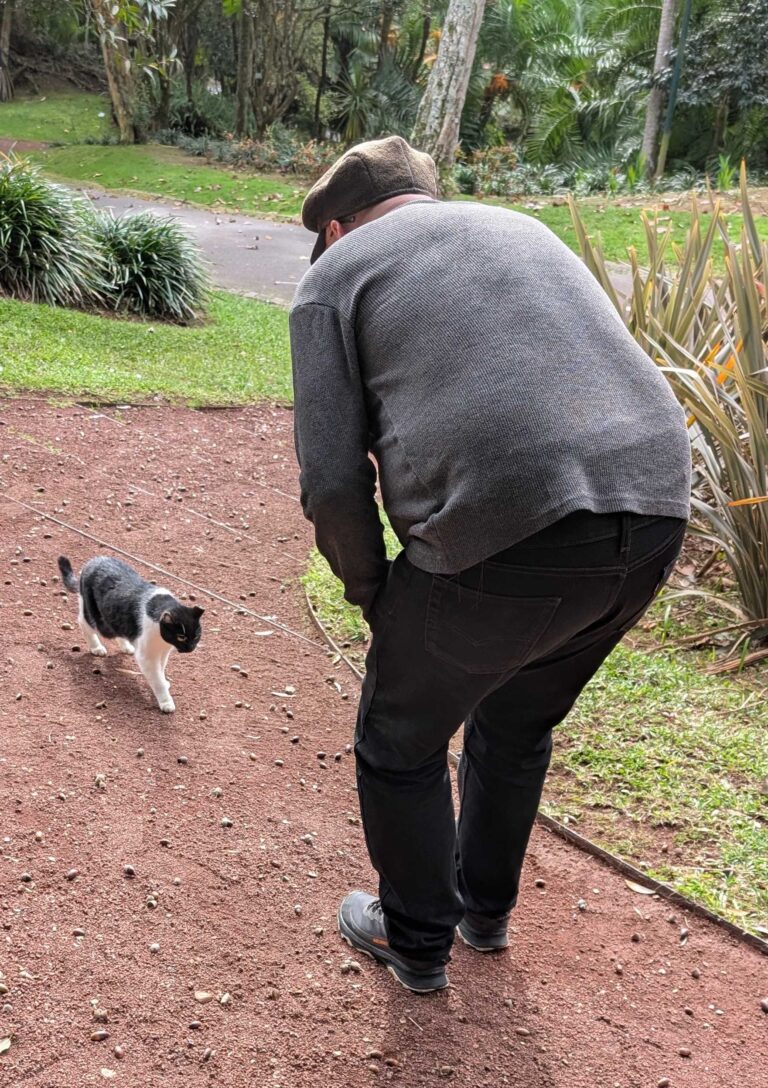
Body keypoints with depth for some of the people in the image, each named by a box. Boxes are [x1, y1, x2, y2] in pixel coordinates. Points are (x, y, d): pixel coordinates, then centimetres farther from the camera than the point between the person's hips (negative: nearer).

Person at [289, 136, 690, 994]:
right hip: (655, 509, 7)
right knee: (517, 727, 30)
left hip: (507, 537, -6)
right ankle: (487, 910, 49)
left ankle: (415, 943, 38)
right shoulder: (523, 229, 28)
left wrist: (373, 593, 16)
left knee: (401, 744, 21)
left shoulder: (335, 273, 10)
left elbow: (332, 480, -1)